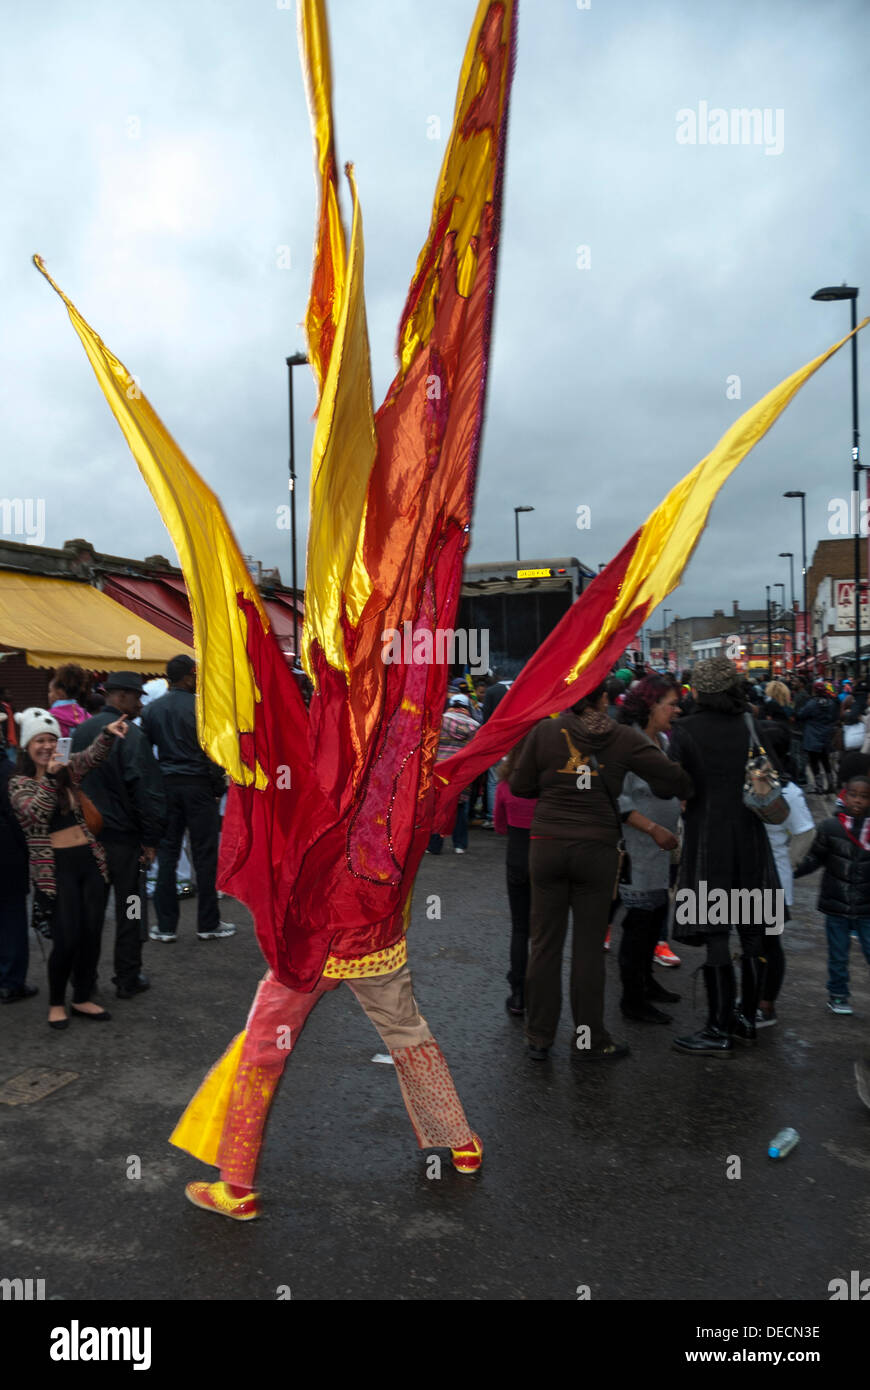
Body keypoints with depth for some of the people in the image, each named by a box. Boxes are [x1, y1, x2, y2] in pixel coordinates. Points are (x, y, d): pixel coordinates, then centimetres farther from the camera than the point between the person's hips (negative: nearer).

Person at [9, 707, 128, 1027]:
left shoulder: (68, 768, 10)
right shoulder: (19, 784, 1)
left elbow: (92, 757, -10)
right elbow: (37, 812, -16)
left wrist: (107, 734, -29)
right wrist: (50, 777, -26)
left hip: (89, 861, 4)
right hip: (55, 868, -4)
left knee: (92, 934, 5)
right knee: (67, 938, -6)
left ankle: (83, 998, 21)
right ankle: (56, 1003, 16)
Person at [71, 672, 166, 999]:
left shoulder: (81, 731, 7)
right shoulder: (130, 735, -15)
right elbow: (147, 790, -18)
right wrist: (150, 839, -11)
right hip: (122, 837, -6)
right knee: (129, 909, 7)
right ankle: (127, 979, 14)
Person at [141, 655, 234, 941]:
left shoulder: (151, 709, 6)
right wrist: (219, 787, 0)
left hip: (166, 786, 4)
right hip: (198, 785, -4)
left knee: (167, 854, 8)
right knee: (204, 854, 3)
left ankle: (166, 925, 10)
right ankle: (208, 923, 9)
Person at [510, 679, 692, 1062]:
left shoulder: (544, 731, -3)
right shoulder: (624, 739, -5)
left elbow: (520, 786, 3)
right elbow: (674, 780, -4)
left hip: (548, 844, 1)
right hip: (597, 848, -1)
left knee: (545, 943, 10)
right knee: (589, 946, 9)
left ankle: (538, 1038, 19)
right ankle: (590, 1040, 18)